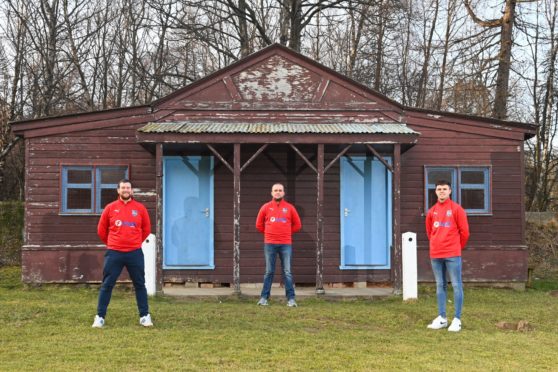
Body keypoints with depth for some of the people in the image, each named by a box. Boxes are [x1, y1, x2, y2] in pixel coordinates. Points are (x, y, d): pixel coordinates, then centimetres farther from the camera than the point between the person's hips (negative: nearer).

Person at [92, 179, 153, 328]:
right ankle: (100, 317, 10)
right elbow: (101, 230, 11)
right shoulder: (110, 208, 1)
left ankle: (145, 316, 15)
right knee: (107, 285, 2)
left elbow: (147, 229, 13)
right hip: (114, 253, 0)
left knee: (140, 285, 6)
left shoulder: (140, 208, 2)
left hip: (135, 253, 1)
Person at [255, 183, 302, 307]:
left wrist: (286, 232, 8)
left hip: (286, 244, 0)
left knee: (287, 272, 0)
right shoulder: (266, 207, 5)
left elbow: (297, 225, 12)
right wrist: (269, 233, 11)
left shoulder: (290, 207, 5)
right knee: (269, 272, 3)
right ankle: (264, 297, 7)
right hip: (270, 244, 0)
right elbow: (259, 224, 13)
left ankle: (291, 299, 1)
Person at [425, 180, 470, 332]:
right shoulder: (432, 211, 9)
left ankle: (457, 319, 0)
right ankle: (442, 318, 16)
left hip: (452, 254, -5)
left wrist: (457, 247, 7)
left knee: (456, 285, -2)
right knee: (440, 285, 10)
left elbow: (464, 231, -2)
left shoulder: (457, 209, -4)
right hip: (435, 254, 5)